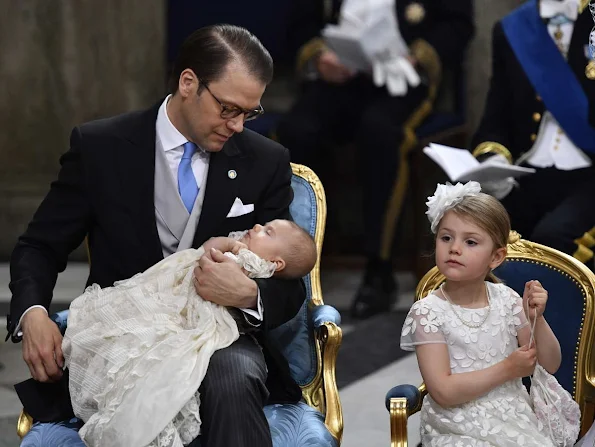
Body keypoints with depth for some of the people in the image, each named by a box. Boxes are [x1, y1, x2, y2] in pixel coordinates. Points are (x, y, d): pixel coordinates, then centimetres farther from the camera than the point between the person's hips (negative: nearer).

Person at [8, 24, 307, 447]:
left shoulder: (266, 162, 4)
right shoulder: (100, 146, 1)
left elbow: (288, 289, 5)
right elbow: (40, 247, 8)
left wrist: (249, 294, -20)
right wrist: (32, 313, -14)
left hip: (220, 342, 0)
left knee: (233, 380, -36)